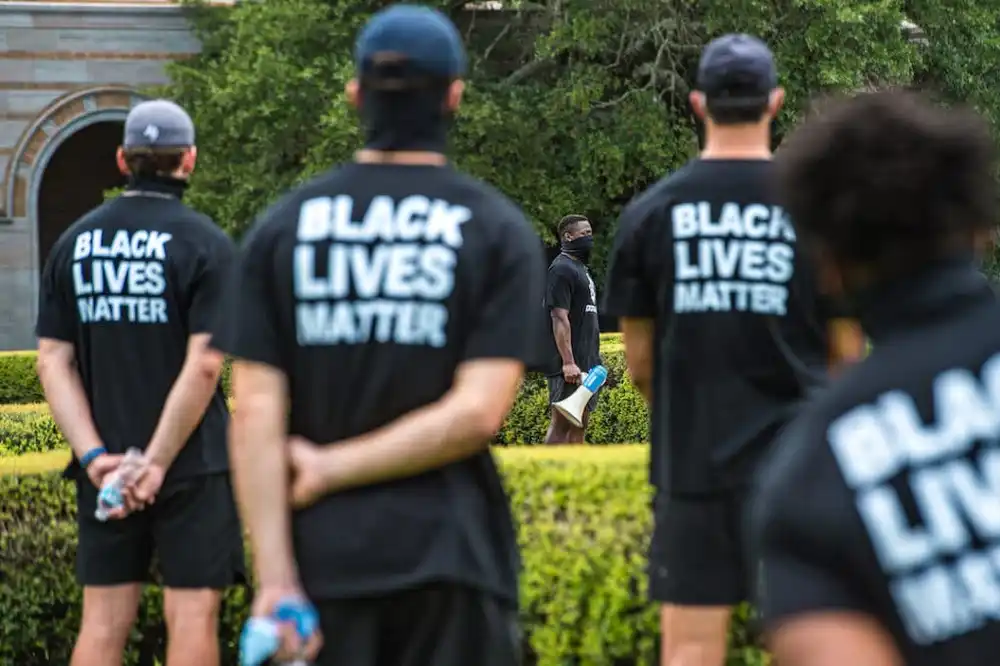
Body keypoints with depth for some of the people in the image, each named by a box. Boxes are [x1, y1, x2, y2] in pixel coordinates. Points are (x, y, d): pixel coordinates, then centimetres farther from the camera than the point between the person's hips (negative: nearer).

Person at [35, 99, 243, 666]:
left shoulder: (74, 243, 7)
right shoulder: (205, 243, -7)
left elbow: (53, 361, 1)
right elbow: (204, 364, -15)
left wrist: (94, 456, -6)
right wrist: (157, 463, -14)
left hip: (106, 466, 4)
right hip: (192, 463, -4)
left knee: (103, 620, 7)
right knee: (192, 614, 0)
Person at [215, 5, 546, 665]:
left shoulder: (282, 228, 4)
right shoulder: (499, 231, -1)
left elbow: (256, 414, -4)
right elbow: (477, 412, -11)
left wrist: (275, 578, -6)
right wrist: (330, 468, -6)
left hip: (322, 555, 2)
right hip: (451, 559, -2)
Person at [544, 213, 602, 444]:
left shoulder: (580, 268, 20)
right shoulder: (562, 269, -11)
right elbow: (559, 318, -19)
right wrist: (568, 362, -25)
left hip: (587, 362, 10)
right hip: (571, 364, -10)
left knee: (579, 424, 9)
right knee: (561, 424, -10)